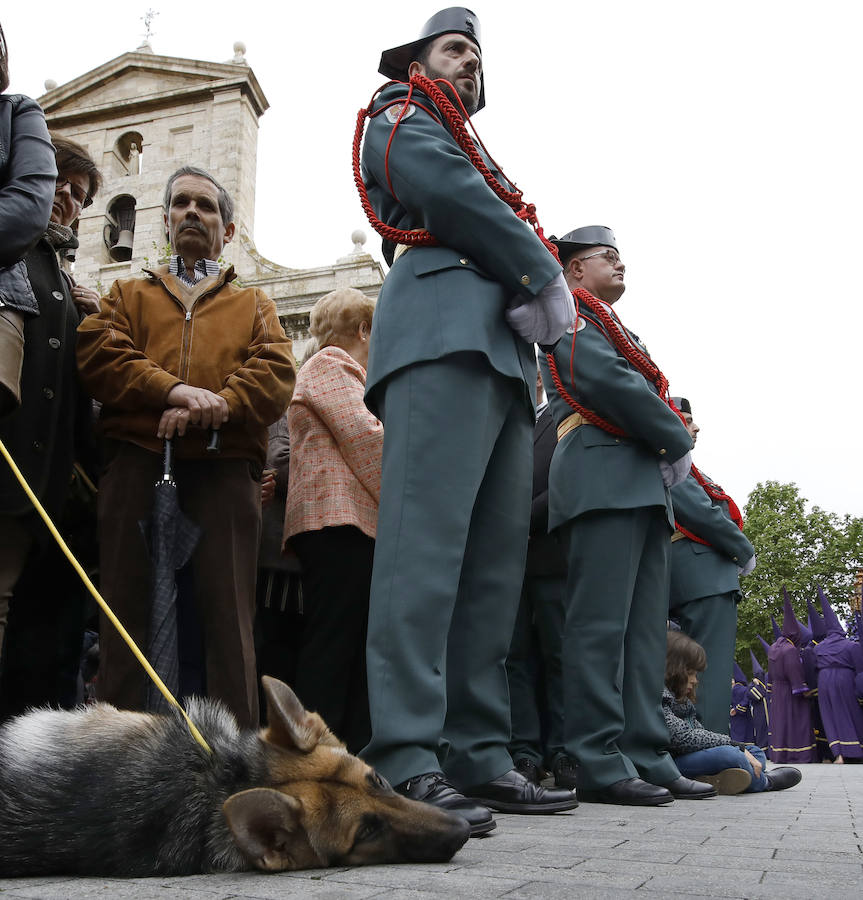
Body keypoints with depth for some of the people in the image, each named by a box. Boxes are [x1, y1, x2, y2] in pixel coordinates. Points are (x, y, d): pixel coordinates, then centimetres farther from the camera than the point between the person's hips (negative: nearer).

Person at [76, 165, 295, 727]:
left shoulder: (254, 305, 26)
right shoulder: (130, 294, 27)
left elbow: (276, 373, 6)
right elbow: (98, 352, 6)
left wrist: (220, 402, -15)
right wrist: (173, 390, -12)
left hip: (225, 468, -1)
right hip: (135, 464, 1)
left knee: (228, 612, -8)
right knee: (127, 608, -4)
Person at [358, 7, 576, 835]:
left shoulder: (473, 153, 38)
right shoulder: (401, 117, 15)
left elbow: (508, 234, 25)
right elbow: (447, 188, -6)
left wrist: (538, 298, 2)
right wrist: (545, 277, -2)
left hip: (502, 353, 9)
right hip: (444, 332, -9)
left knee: (494, 562, 1)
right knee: (426, 539, -20)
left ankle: (480, 756, 2)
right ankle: (407, 760, -23)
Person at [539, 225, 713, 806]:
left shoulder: (613, 326, 33)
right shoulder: (570, 311, 4)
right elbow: (606, 379, -12)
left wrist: (670, 444, 5)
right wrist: (678, 440, -6)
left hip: (645, 486, 10)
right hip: (606, 474, -10)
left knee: (645, 628, 5)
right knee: (600, 623, -13)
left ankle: (646, 758, 7)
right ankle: (600, 763, -13)